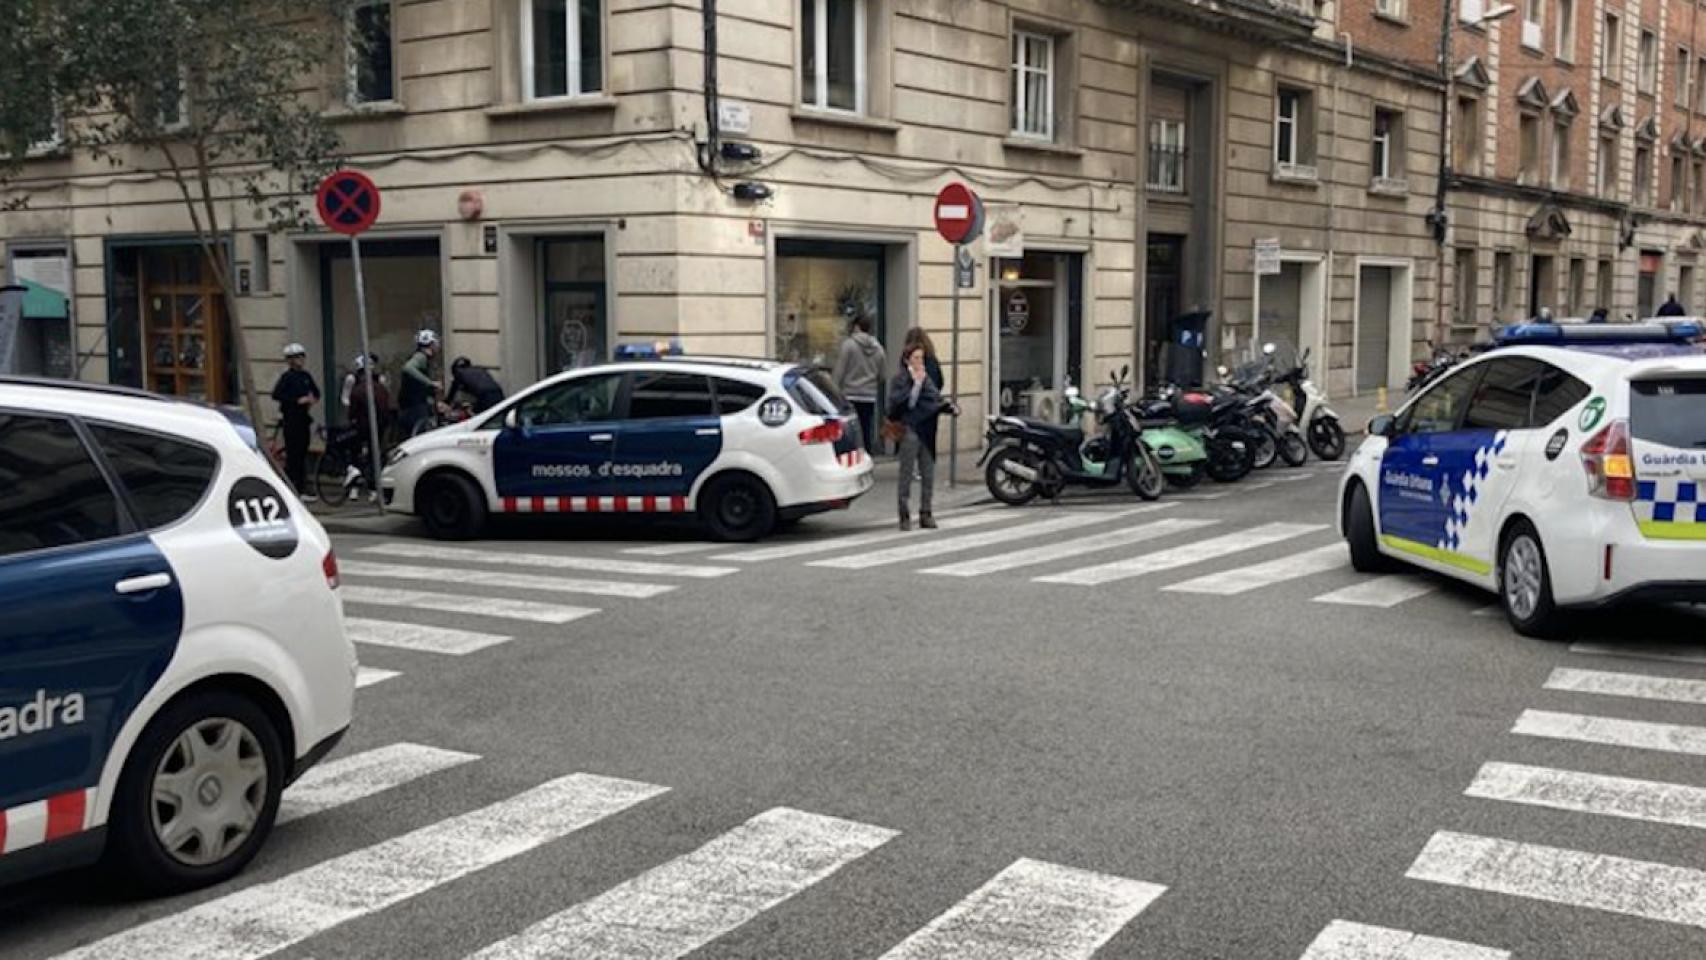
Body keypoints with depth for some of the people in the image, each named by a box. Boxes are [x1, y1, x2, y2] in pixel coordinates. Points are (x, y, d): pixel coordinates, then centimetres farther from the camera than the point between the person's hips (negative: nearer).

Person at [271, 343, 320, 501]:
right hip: (290, 418, -7)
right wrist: (297, 400, -21)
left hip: (303, 418, 7)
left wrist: (313, 398, 1)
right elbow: (276, 394, -18)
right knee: (292, 455, -6)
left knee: (302, 454, 10)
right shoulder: (287, 377, -8)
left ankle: (302, 490, 16)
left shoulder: (306, 376, 11)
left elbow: (316, 391, 24)